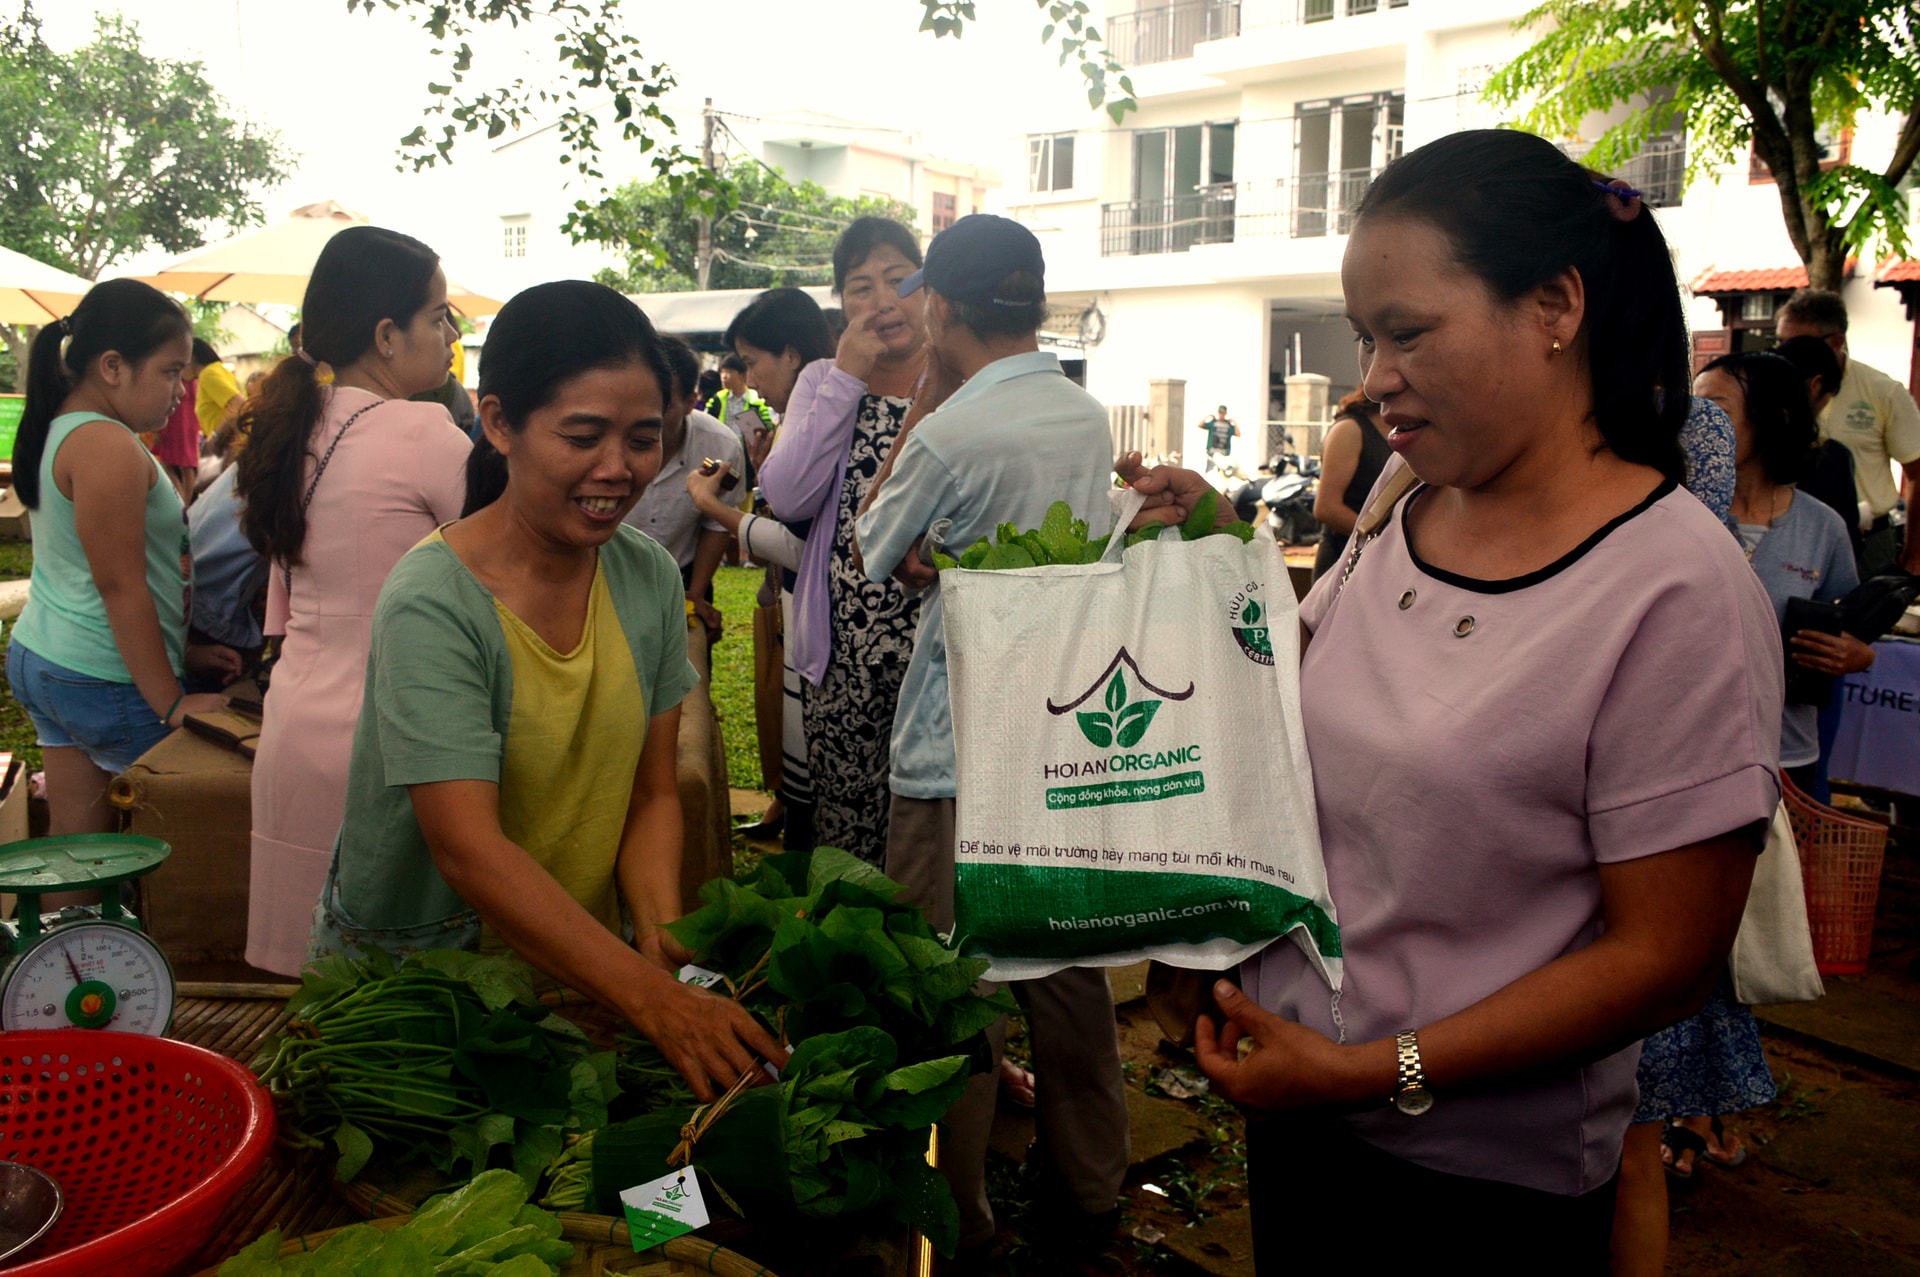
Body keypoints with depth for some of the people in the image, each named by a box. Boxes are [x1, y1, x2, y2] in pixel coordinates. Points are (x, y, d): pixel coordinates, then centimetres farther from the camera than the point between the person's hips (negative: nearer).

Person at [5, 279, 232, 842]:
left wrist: (187, 655, 16)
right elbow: (121, 589, -21)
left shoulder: (60, 433, 12)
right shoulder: (108, 447, -19)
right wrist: (172, 703, -16)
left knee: (74, 841, 11)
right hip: (106, 682, -10)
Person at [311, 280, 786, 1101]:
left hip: (579, 966, 4)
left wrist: (662, 945, -16)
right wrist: (650, 997, -36)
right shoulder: (432, 604, -20)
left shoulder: (650, 579, -2)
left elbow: (652, 795, 1)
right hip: (408, 972, -3)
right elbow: (469, 850, -27)